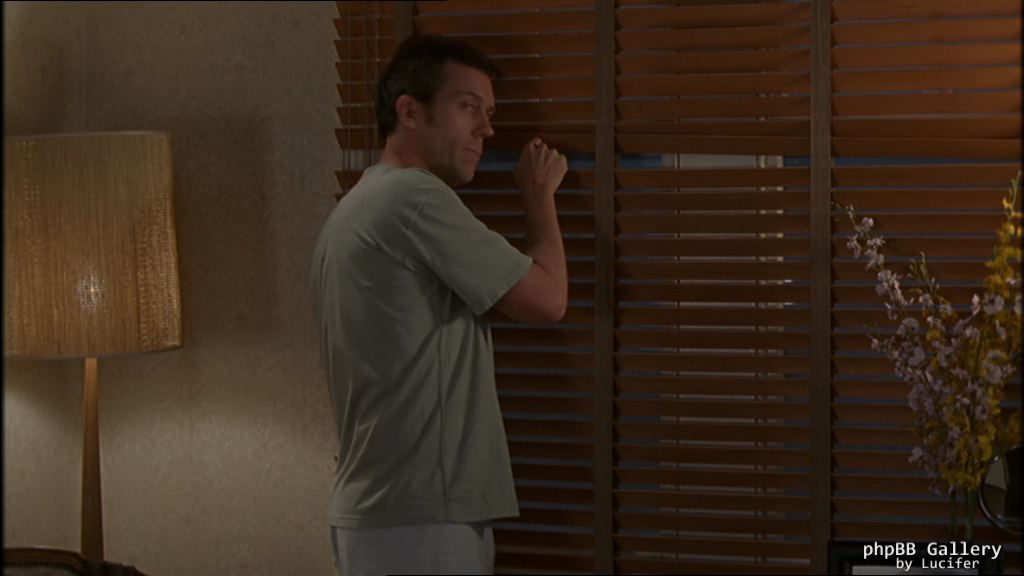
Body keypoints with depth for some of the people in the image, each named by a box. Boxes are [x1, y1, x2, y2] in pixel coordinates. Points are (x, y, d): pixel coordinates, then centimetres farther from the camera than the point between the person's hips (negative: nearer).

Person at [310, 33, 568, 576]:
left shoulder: (352, 211, 17)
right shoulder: (414, 197, -13)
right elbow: (547, 299, -8)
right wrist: (539, 195, 6)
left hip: (377, 510, 10)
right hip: (418, 519, -10)